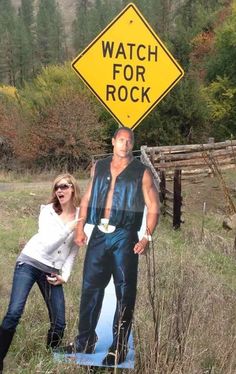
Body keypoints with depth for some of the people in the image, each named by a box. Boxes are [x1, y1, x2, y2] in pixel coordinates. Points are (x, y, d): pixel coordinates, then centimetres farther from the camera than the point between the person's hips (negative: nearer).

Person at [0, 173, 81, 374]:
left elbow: (73, 250, 10)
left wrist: (64, 276, 0)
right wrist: (70, 227, -18)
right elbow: (48, 244, -13)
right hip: (30, 263, -3)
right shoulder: (47, 211, -2)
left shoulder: (81, 217, 5)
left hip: (51, 272, 3)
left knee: (59, 322, -2)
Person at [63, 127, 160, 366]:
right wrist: (80, 228, 6)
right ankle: (85, 341, 18)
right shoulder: (99, 167, 12)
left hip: (124, 237, -3)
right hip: (99, 234, 3)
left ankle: (119, 347, 9)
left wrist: (147, 237, -11)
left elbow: (153, 207, -1)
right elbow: (86, 198, 16)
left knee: (124, 291, 0)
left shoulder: (142, 172, 1)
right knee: (90, 286, 6)